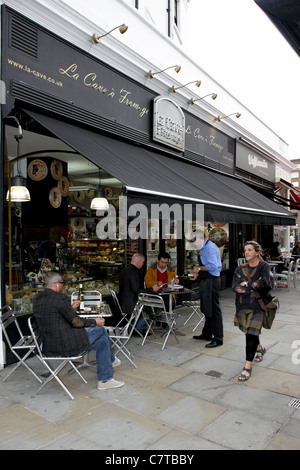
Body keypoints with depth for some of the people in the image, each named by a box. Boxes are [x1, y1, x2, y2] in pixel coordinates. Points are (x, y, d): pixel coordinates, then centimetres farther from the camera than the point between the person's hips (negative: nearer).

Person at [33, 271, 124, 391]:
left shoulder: (37, 298, 7)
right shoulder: (60, 297, -20)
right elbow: (76, 321, -16)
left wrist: (70, 308, 26)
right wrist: (95, 321, 0)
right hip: (65, 344, -9)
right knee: (101, 330, 10)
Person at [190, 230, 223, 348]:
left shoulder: (209, 247, -16)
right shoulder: (204, 248, 14)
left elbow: (213, 266, -24)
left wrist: (199, 268, -13)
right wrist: (198, 274, 14)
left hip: (211, 282, -11)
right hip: (206, 281, 11)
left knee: (213, 310, -4)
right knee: (206, 309, 19)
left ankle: (218, 339, 5)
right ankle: (207, 334, 32)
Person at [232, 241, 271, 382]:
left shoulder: (263, 266, -3)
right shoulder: (240, 269, 7)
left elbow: (263, 284, -18)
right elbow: (235, 287, -6)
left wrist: (245, 284, -12)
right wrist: (253, 286, -16)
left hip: (257, 306, -4)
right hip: (242, 305, 4)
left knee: (251, 333, -7)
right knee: (249, 331, 15)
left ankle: (248, 365, 3)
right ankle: (259, 348, 46)